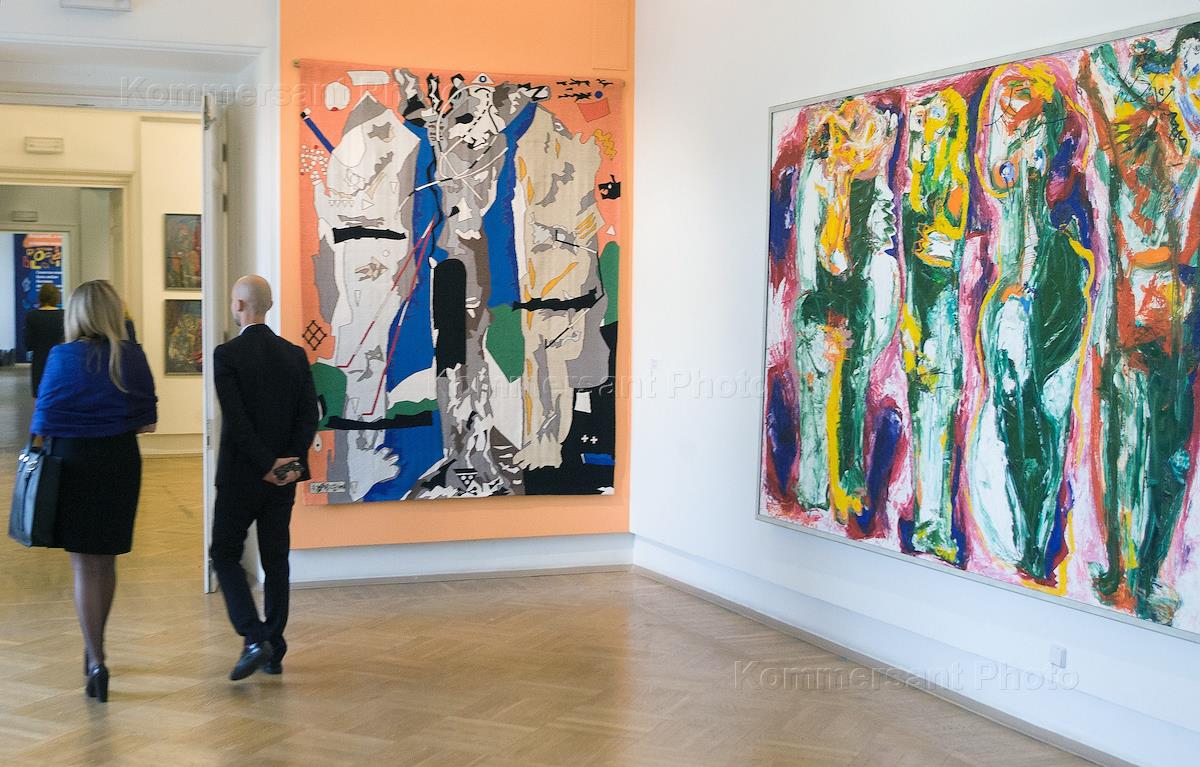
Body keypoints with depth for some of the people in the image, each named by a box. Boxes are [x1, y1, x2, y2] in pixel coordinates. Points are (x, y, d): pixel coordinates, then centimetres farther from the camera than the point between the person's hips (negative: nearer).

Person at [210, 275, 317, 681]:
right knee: (276, 560, 12)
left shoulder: (227, 355, -12)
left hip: (240, 476, -5)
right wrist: (291, 462, -7)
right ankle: (274, 652, 16)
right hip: (284, 478, 5)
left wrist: (267, 466, -12)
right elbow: (309, 416, -1)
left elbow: (236, 420, -18)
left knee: (225, 555, 8)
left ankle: (254, 638, -7)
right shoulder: (295, 355, 4)